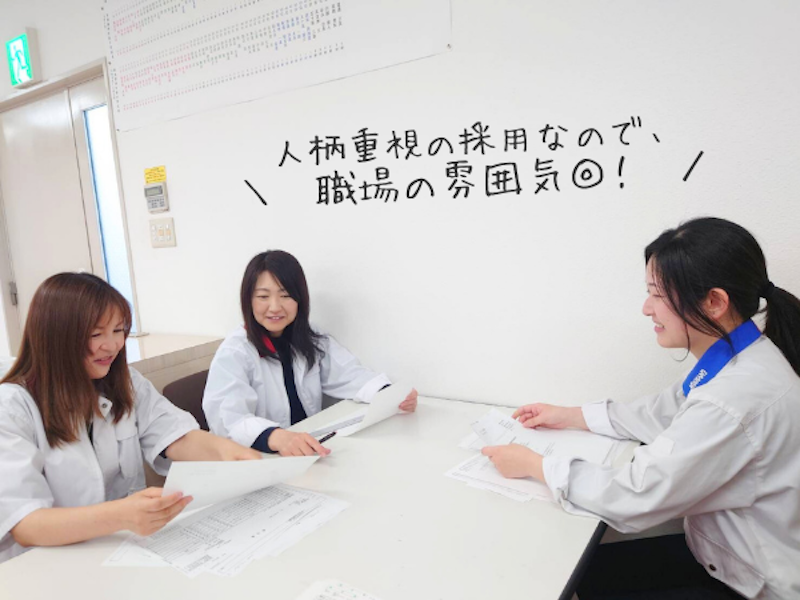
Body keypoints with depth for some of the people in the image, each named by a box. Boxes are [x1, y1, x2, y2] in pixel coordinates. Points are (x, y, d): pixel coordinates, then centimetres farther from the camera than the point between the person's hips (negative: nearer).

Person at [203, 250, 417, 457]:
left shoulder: (313, 341, 8)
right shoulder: (234, 352, -12)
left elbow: (347, 375, -3)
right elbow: (225, 417, -26)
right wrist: (277, 437, -46)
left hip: (309, 453, 4)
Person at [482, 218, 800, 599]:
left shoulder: (739, 398, -35)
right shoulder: (732, 360, -6)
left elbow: (635, 497, -29)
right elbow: (661, 413, 11)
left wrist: (534, 465, -17)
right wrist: (571, 416, 11)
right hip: (722, 551, 7)